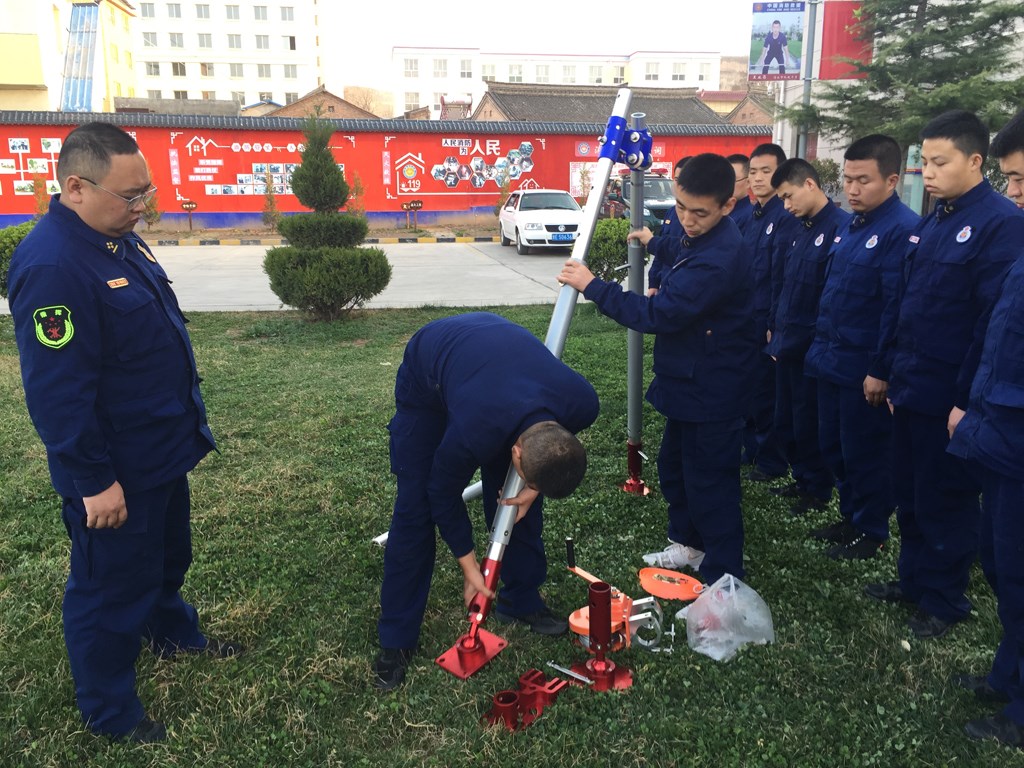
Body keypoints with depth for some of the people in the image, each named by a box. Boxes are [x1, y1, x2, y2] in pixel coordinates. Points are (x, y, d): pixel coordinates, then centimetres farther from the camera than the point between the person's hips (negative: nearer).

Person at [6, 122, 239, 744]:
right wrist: (94, 481, -22)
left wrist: (189, 423, 19)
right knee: (113, 586, 10)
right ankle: (110, 711, 31)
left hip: (162, 450, 9)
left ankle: (175, 634, 52)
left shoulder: (120, 238, 4)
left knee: (169, 556, 28)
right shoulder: (51, 267, -27)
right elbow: (58, 391, -27)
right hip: (117, 472, -9)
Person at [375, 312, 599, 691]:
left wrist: (532, 486, -17)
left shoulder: (583, 403, -31)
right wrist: (470, 567, -11)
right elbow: (444, 495, -21)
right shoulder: (474, 433, -43)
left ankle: (521, 600, 19)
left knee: (522, 500, -1)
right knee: (415, 507, -7)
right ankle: (396, 640, 5)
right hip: (427, 370, -4)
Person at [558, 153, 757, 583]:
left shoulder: (718, 258, -31)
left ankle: (723, 580, 18)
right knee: (673, 466, 24)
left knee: (710, 483, 2)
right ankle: (688, 543, 44)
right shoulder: (697, 235, 2)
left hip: (711, 392, -10)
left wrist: (591, 286, -23)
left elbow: (656, 314, -30)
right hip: (690, 382, 11)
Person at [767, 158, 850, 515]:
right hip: (787, 344, 8)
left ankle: (818, 489, 24)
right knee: (785, 421, 16)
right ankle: (803, 479, 34)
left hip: (813, 347, -8)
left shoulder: (841, 227, -16)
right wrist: (775, 328, 7)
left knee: (808, 422, 5)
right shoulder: (800, 228, 10)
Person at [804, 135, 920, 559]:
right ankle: (851, 517, 35)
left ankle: (871, 532, 23)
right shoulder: (851, 225, 11)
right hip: (832, 360, 8)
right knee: (833, 446, 18)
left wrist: (881, 371, -20)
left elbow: (897, 308, -20)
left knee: (865, 452, 6)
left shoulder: (903, 230, -17)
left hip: (865, 368, -8)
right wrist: (820, 346, 15)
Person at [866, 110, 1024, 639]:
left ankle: (944, 600, 25)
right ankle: (914, 578, 35)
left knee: (944, 499, 7)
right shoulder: (932, 222, 10)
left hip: (950, 396, -7)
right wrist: (894, 370, 13)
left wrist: (968, 399, -19)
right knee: (909, 492, 18)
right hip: (912, 388, 7)